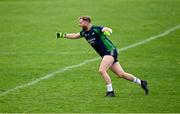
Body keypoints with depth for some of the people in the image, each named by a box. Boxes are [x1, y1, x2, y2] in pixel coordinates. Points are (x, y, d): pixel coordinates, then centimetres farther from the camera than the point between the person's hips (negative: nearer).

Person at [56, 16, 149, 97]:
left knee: (102, 70, -23)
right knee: (121, 74, 6)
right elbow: (74, 36, 22)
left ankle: (110, 91, -15)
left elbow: (107, 29, -31)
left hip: (110, 51, -8)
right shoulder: (84, 32, 8)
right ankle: (141, 83, 17)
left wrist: (108, 31, -53)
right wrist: (63, 35, 12)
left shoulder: (95, 29, -16)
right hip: (105, 55, 8)